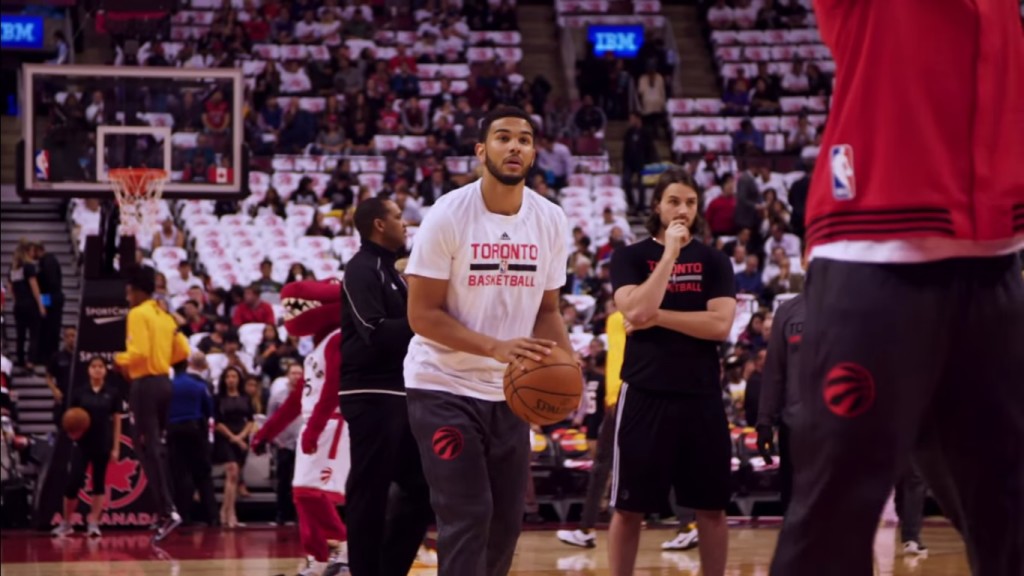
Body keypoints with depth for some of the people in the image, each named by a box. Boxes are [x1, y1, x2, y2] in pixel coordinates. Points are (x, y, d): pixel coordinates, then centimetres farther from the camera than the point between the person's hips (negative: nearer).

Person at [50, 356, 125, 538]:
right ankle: (66, 523, 6)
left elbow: (117, 421, 3)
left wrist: (116, 447, -1)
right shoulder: (79, 392, 2)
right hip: (82, 444, 0)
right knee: (73, 482, -7)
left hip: (103, 445, 0)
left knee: (98, 483, 5)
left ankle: (93, 524, 9)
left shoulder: (112, 393, 1)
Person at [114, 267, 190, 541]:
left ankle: (167, 511, -15)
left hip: (145, 384, -8)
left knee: (148, 449, -7)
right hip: (164, 382, 8)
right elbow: (182, 351, 13)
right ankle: (166, 508, 14)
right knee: (155, 448, 15)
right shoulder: (164, 315, 15)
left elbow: (139, 352, -20)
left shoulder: (138, 314, -10)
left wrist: (120, 359, -2)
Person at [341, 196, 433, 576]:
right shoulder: (361, 270, -11)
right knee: (370, 494, -5)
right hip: (372, 395, -10)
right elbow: (376, 333, -21)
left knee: (419, 488, 11)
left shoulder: (388, 270, 19)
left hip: (397, 393, 10)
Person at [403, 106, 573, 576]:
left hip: (509, 392, 6)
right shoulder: (448, 216, -14)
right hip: (444, 386, -6)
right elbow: (423, 314, -15)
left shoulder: (551, 221, 1)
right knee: (466, 517, -12)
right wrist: (496, 347, -27)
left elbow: (546, 309, 11)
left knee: (507, 519, 9)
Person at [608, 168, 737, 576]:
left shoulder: (713, 261, 7)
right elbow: (636, 312, -15)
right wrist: (669, 253, -13)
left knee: (711, 507, 6)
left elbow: (720, 325, -6)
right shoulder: (630, 258, 2)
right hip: (645, 394, -2)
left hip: (701, 396, 2)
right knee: (629, 507, 3)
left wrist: (657, 316, -11)